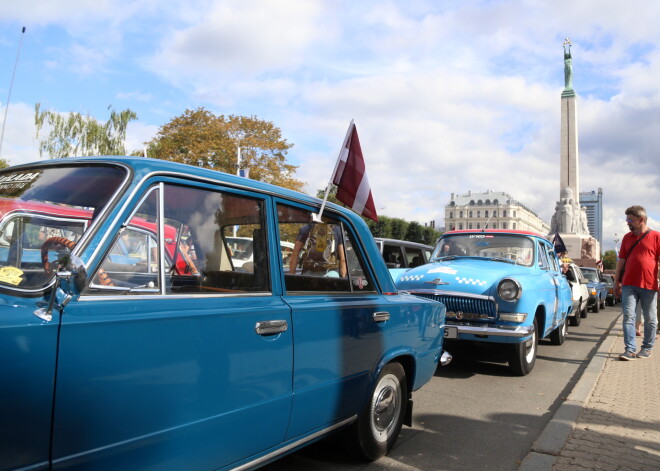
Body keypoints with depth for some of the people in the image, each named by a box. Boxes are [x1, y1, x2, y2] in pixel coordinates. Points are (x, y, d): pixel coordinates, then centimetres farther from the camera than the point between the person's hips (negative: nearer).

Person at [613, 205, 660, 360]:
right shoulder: (627, 237, 12)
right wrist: (616, 282, 13)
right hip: (628, 284, 3)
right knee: (628, 316, -4)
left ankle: (647, 348, 22)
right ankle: (630, 349, -3)